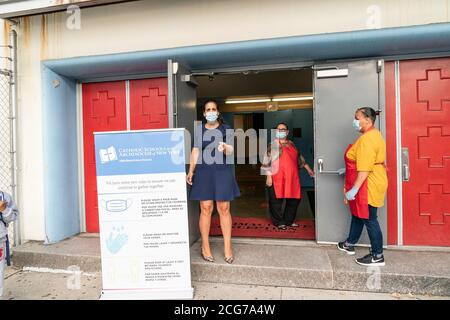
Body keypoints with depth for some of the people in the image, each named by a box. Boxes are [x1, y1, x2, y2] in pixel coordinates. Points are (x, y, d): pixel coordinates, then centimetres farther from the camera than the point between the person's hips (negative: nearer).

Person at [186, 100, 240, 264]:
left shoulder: (226, 129, 5)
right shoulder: (199, 130, 9)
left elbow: (230, 151, -2)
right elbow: (195, 151, 9)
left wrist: (224, 148, -26)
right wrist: (190, 171, 0)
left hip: (223, 171, -1)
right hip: (204, 172, 1)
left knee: (224, 208, 2)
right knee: (206, 208, 1)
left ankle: (227, 247, 13)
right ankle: (205, 246, 14)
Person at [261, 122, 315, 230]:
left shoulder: (291, 144, 16)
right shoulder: (273, 145, -2)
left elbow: (299, 157, 25)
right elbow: (267, 162, -7)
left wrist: (308, 169, 24)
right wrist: (268, 177, -13)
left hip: (292, 178, 6)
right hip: (277, 179, -6)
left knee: (294, 200, 11)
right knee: (276, 201, 0)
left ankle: (289, 220, 28)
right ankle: (279, 222, 18)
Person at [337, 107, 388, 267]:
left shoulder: (367, 139, -22)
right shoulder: (373, 135, 13)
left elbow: (365, 169, -28)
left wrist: (354, 189, -27)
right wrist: (347, 170, 24)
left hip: (368, 186, -11)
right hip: (367, 185, 11)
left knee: (369, 219, 0)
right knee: (357, 214, 19)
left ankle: (377, 256, 14)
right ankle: (349, 244, 35)